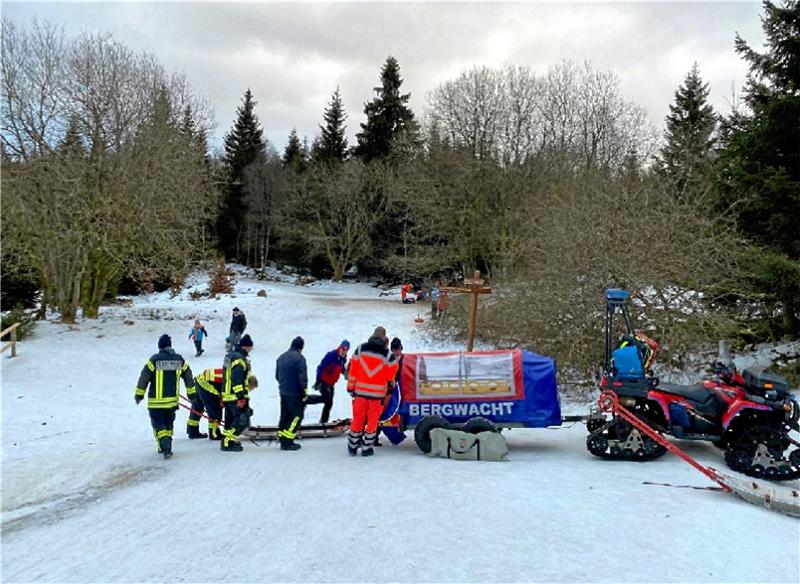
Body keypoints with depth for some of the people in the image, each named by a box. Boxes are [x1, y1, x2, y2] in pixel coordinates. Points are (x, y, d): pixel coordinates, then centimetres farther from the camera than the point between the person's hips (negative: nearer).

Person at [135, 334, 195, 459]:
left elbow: (144, 377, -8)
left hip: (155, 401, -4)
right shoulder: (179, 360, 1)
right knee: (168, 424, 20)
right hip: (172, 400, 4)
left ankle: (166, 448, -11)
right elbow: (188, 377, 10)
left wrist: (139, 394, 5)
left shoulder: (154, 360, -11)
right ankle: (166, 446, 24)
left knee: (158, 425, 4)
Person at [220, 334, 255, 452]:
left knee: (230, 419, 20)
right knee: (242, 420, -5)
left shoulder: (230, 355, 15)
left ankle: (226, 440, 29)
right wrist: (241, 396, -24)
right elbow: (237, 379, -25)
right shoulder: (240, 358, -18)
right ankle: (228, 442, -5)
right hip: (236, 396, -10)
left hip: (227, 394, 10)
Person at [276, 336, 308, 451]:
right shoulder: (299, 358, -13)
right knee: (297, 416, -1)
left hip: (283, 392, 8)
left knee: (285, 416, 14)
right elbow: (302, 377, -17)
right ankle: (287, 441, -6)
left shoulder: (281, 358, 11)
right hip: (295, 393, -7)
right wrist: (304, 393, -8)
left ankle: (282, 440, 15)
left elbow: (277, 376, 19)